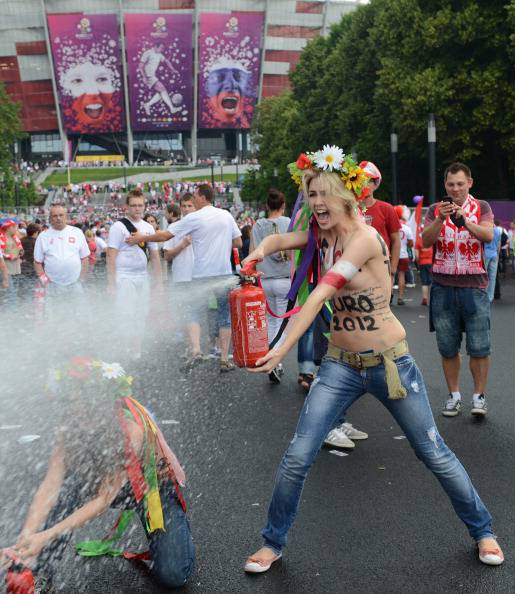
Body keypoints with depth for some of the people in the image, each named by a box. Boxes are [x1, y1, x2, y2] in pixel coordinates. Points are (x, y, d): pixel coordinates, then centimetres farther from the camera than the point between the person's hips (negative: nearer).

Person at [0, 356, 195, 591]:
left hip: (154, 486, -4)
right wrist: (26, 537, -39)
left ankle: (176, 519, 14)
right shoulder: (71, 426, -21)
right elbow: (51, 483, -26)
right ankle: (41, 579, -13)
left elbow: (104, 499, -33)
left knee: (172, 576, -16)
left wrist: (48, 535, -39)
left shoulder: (131, 430, -37)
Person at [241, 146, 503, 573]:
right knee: (297, 457, -3)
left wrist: (282, 350, -35)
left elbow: (319, 297, -30)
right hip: (340, 364, 5)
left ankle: (482, 530, 31)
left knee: (434, 453, 8)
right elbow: (277, 240, 1)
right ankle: (273, 543, 17)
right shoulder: (322, 233, 2)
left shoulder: (364, 238, -21)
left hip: (390, 362, -5)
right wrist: (259, 252, -23)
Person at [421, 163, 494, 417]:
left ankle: (479, 396, 8)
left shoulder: (481, 207, 6)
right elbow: (425, 241, -5)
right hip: (443, 286, 2)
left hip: (474, 285, -1)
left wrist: (464, 220, -24)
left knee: (479, 347, -4)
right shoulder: (435, 210, 8)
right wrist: (440, 219, -20)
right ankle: (454, 395, 18)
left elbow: (488, 235, -11)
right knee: (447, 348, 7)